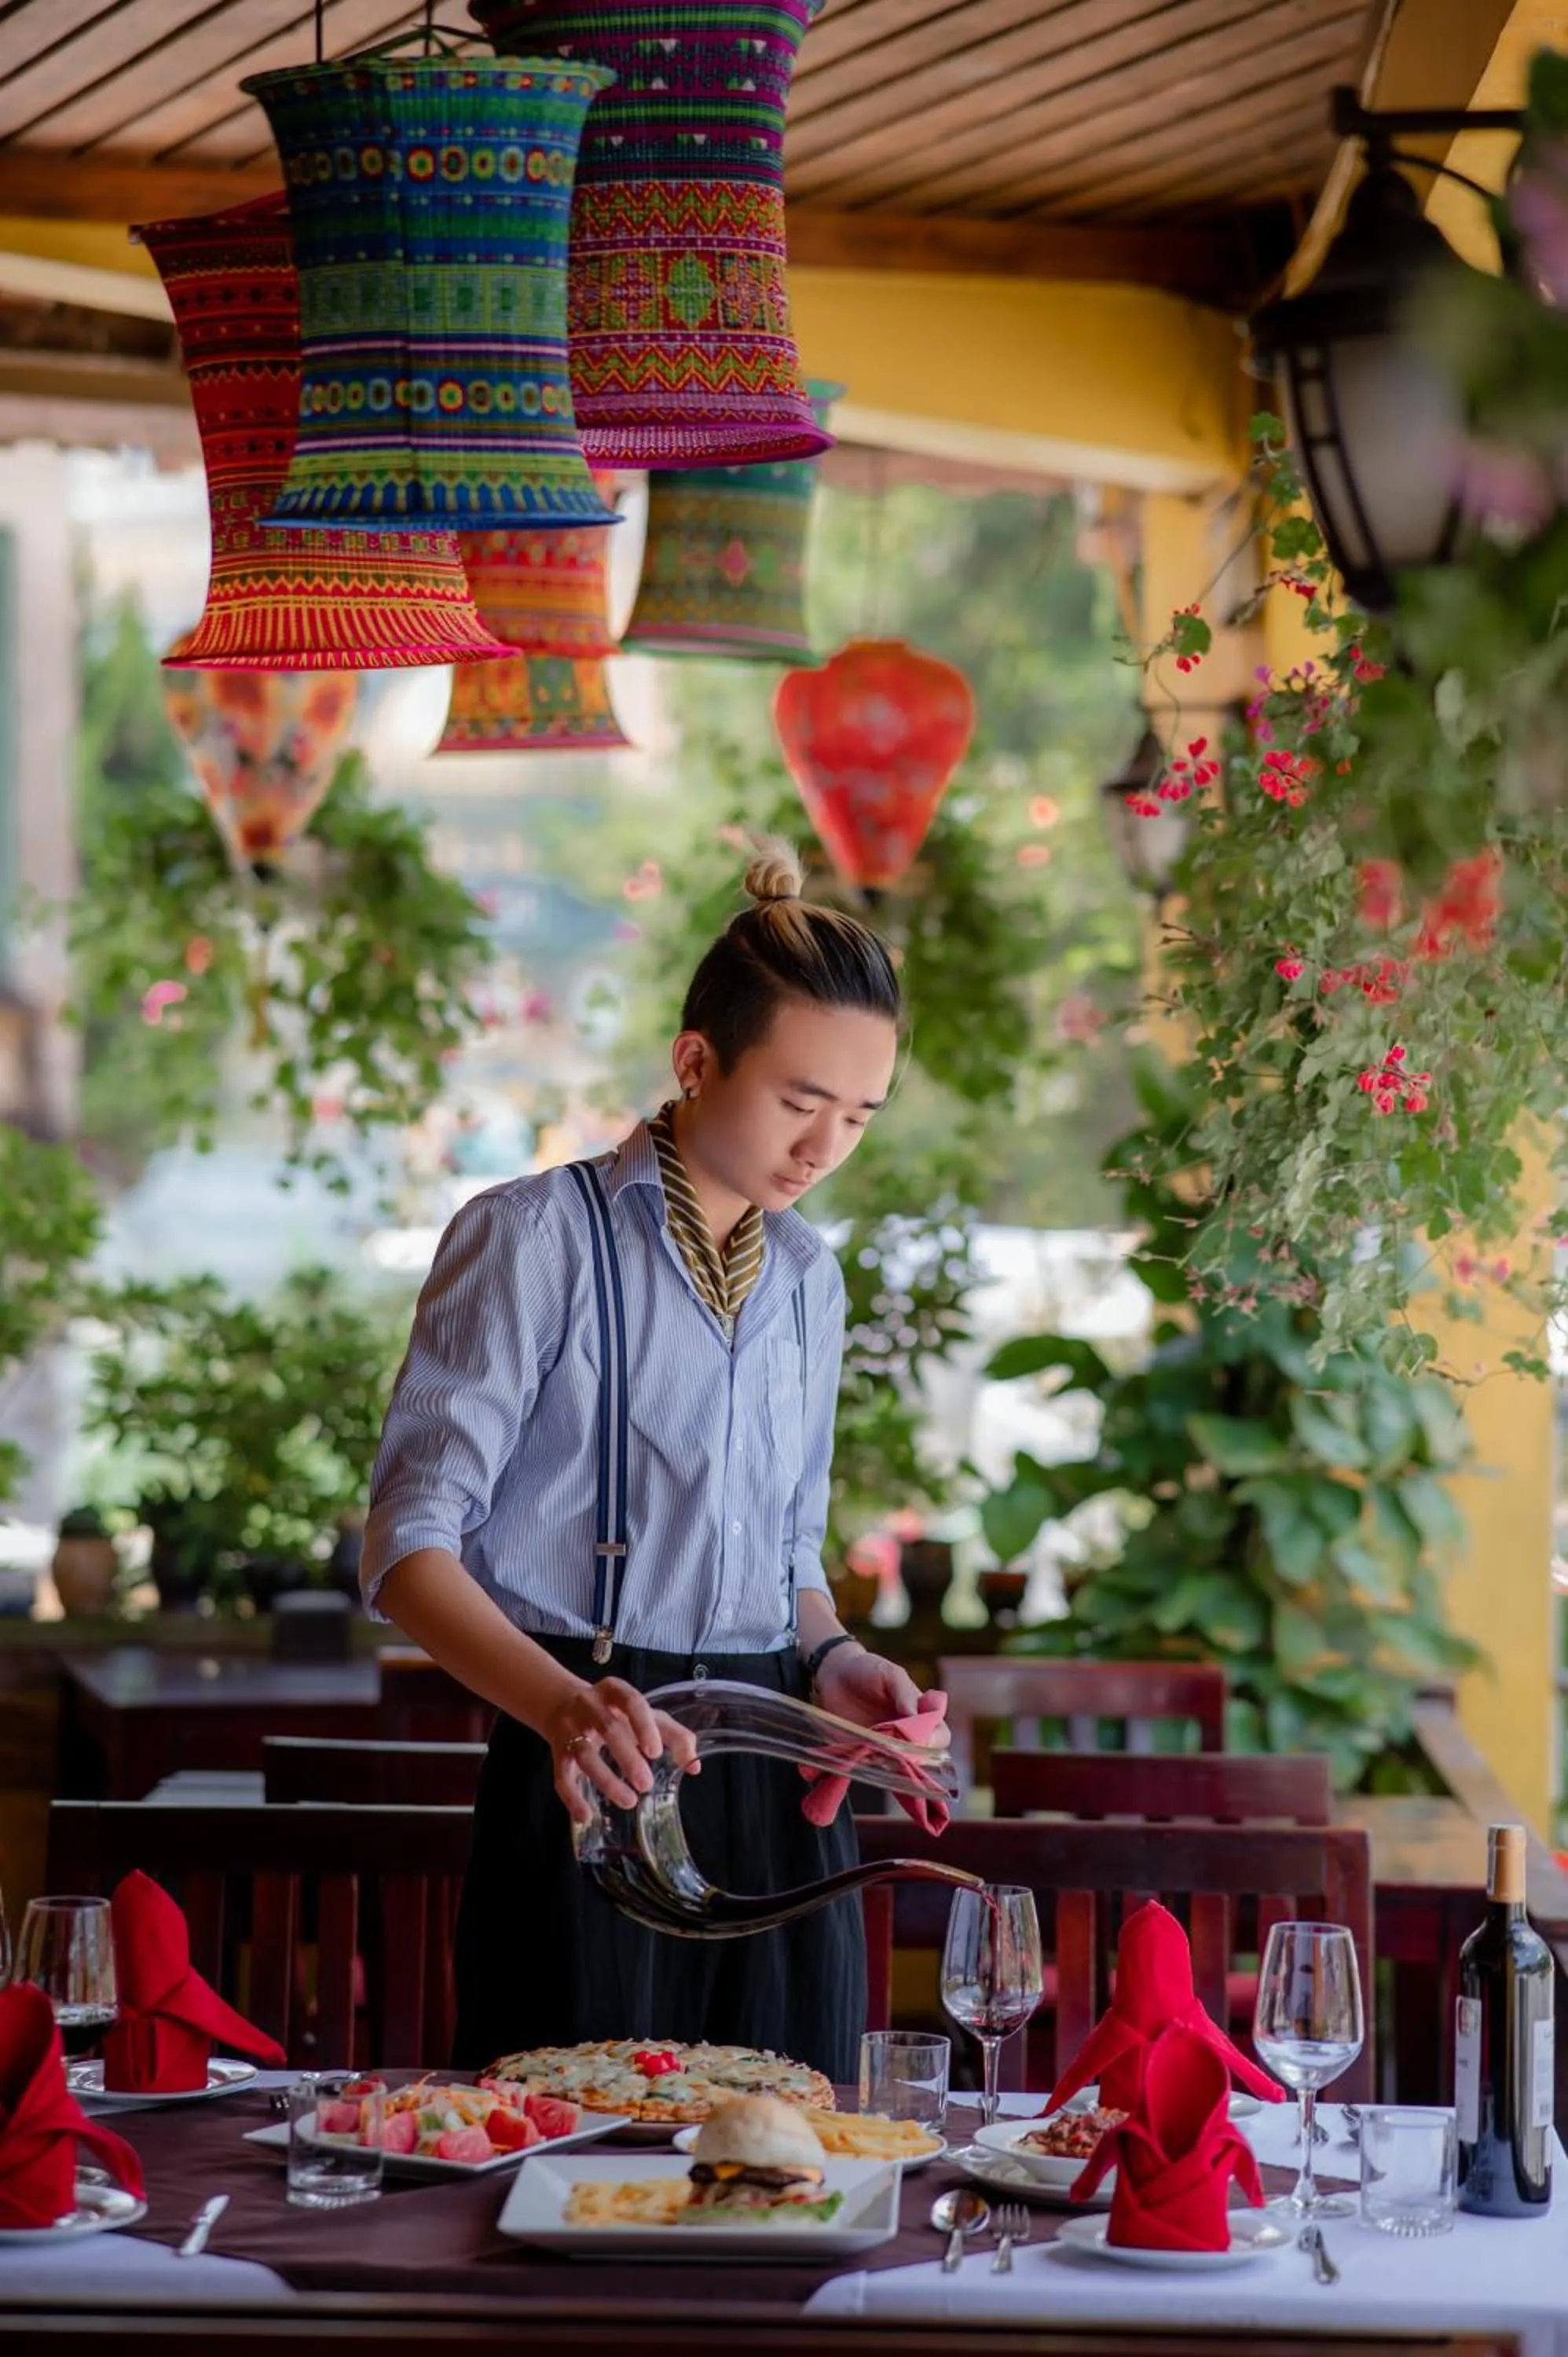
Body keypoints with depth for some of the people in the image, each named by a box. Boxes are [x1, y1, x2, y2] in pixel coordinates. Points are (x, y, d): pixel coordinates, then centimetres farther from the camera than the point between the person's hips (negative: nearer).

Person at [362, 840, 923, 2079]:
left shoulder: (807, 1276, 15)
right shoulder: (538, 1237, -5)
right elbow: (409, 1545, -11)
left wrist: (830, 1659, 3)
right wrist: (559, 1702, -29)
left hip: (778, 1791, 6)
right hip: (594, 1780, -6)